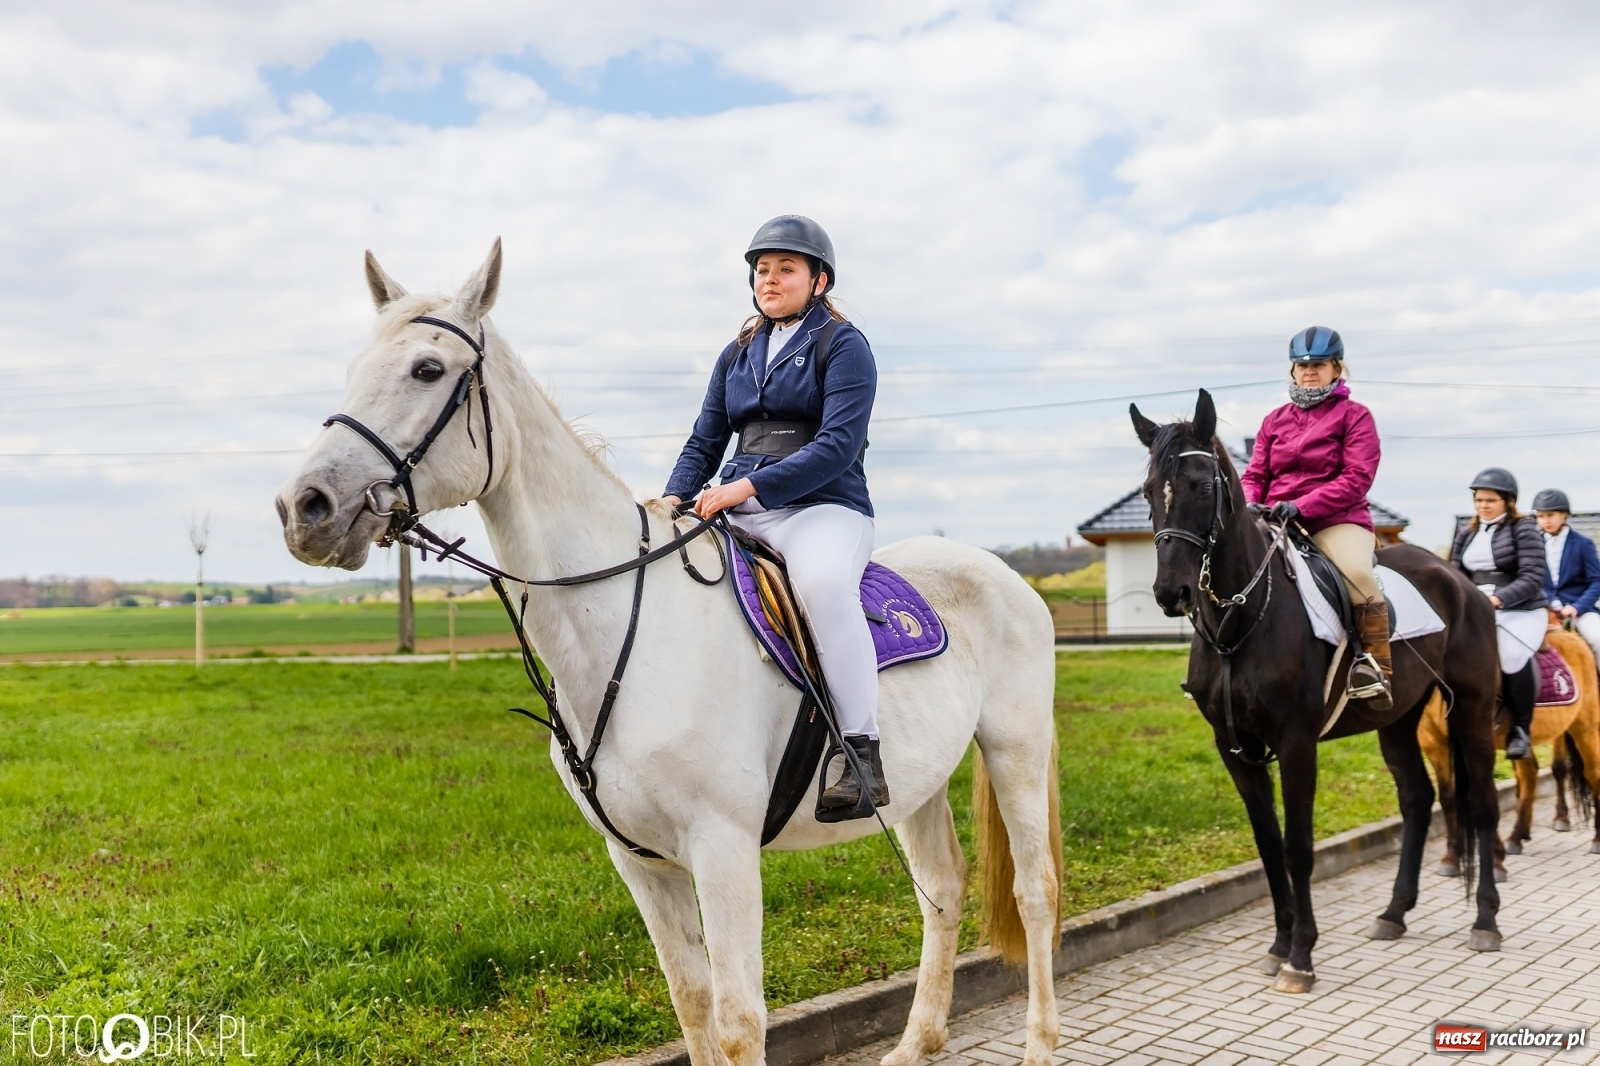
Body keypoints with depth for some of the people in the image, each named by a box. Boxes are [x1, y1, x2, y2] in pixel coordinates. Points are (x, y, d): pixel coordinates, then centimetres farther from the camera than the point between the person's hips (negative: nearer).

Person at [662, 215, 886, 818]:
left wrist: (748, 486, -21)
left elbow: (838, 445, -13)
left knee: (822, 580, -39)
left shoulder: (843, 346, 1)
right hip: (740, 514, 7)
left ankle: (862, 754, -37)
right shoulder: (737, 355, 20)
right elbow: (704, 442, 18)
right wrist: (676, 496, -3)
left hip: (824, 508, -6)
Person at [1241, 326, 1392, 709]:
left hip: (1336, 520, -4)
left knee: (1357, 572, -34)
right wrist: (1250, 504, -11)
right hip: (1274, 523, 5)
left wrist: (1301, 506, -21)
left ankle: (1376, 665, -22)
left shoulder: (1354, 415, 3)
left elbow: (1357, 478, -8)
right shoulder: (1275, 420, 17)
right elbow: (1255, 474, 14)